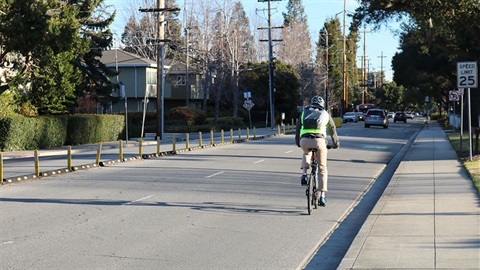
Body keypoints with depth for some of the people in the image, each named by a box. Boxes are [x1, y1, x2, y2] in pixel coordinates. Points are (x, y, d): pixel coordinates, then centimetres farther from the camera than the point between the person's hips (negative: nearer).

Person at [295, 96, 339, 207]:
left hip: (305, 140, 1)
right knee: (322, 169, 14)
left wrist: (298, 143, 49)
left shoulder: (304, 113, 26)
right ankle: (322, 196, 7)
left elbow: (297, 129, 34)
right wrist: (336, 143, 50)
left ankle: (304, 175, 14)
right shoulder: (325, 114, 24)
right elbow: (333, 130, 35)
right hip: (319, 140, -1)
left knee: (306, 154, 38)